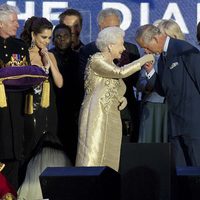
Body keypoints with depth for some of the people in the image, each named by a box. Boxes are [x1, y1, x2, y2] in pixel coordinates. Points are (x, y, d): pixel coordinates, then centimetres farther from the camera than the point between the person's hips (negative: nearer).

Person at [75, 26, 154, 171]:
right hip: (96, 117, -8)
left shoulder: (111, 66, 19)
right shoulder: (96, 60, -7)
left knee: (108, 163, 3)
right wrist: (144, 59, -11)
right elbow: (121, 73, -20)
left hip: (112, 120, 8)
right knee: (92, 159, -13)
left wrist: (123, 99, -1)